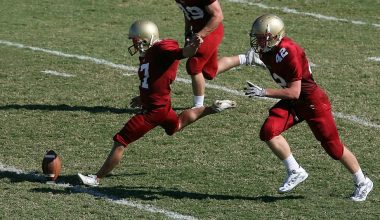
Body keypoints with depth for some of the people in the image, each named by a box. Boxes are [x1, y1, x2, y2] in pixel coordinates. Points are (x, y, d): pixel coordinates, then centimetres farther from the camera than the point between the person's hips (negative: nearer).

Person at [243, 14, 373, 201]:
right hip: (292, 102, 8)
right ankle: (295, 172, 1)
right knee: (268, 132, -14)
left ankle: (362, 183, 25)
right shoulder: (266, 51, -5)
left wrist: (263, 93, -32)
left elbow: (294, 93, -29)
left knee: (333, 147, 4)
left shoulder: (289, 53, -31)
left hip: (313, 101, -8)